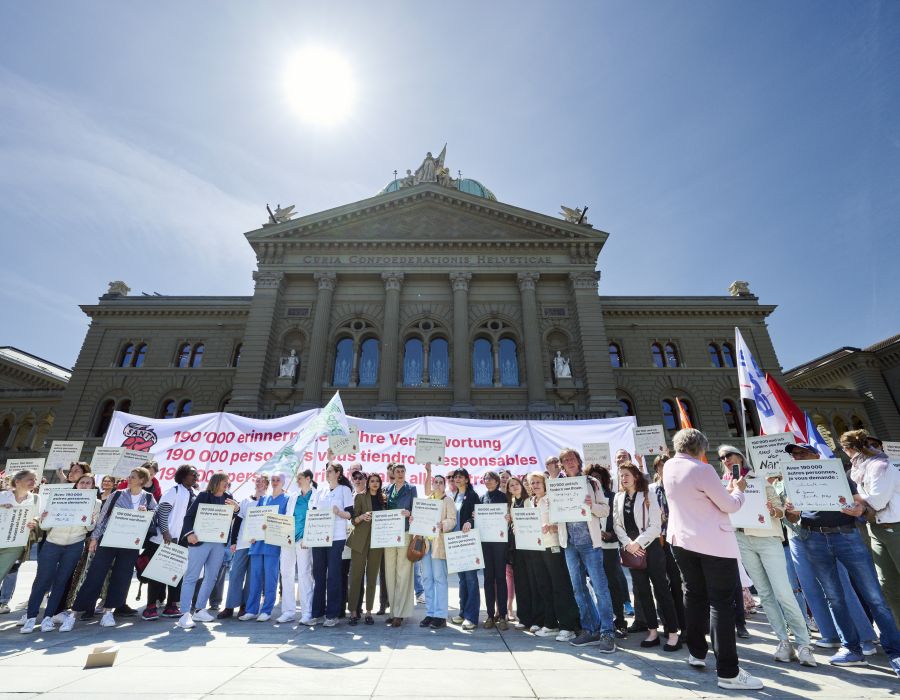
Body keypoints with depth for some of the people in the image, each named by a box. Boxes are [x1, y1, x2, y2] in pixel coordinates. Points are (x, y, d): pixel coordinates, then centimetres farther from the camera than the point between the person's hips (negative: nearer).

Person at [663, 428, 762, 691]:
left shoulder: (669, 467, 3)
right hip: (713, 542, -7)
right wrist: (738, 490, 10)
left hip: (682, 540, 7)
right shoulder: (702, 470, -19)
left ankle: (696, 652, 31)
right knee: (721, 602, 0)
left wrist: (725, 490, 23)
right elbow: (729, 506, -10)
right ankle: (728, 672, 4)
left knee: (694, 595, 19)